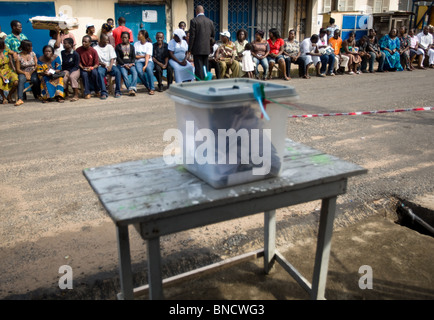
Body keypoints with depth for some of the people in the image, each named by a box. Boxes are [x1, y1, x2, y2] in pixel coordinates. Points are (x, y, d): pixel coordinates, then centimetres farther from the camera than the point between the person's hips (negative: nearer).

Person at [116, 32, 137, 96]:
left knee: (135, 73, -31)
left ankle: (132, 89, -44)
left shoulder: (131, 47, 20)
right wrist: (124, 65, -11)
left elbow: (134, 57, 13)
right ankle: (130, 89, -38)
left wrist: (131, 63, -8)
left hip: (130, 64, 2)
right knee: (124, 74, -33)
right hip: (121, 64, -2)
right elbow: (118, 58, 3)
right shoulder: (118, 47, 12)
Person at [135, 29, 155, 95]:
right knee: (139, 71, -32)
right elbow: (135, 56, 5)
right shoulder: (136, 44, 12)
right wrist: (144, 56, -5)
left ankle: (152, 88, -31)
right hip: (139, 61, 2)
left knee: (149, 68, -37)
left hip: (148, 61, -2)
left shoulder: (149, 44, 2)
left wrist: (145, 65, -25)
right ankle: (148, 87, -13)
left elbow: (148, 56, -11)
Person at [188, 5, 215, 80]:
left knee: (199, 68, -4)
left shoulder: (194, 21, -8)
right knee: (206, 68, 13)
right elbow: (212, 35, 15)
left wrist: (189, 49, -6)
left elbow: (192, 36, -11)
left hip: (197, 49, -5)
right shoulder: (210, 21, 6)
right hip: (207, 49, 5)